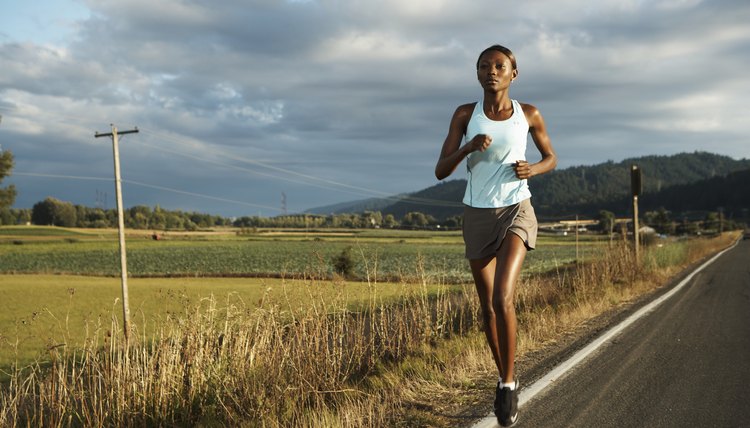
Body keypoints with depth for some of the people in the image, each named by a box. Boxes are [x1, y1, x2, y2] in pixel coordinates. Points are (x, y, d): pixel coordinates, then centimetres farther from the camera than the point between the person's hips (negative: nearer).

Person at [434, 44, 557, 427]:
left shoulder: (529, 114, -2)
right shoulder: (464, 114, -2)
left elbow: (551, 158, 12)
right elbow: (440, 171, -4)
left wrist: (531, 170, -11)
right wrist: (469, 146, -23)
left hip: (517, 212, -2)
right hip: (477, 216, 2)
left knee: (502, 298, -23)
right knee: (487, 306, 10)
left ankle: (509, 383, -5)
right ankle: (504, 379, 32)